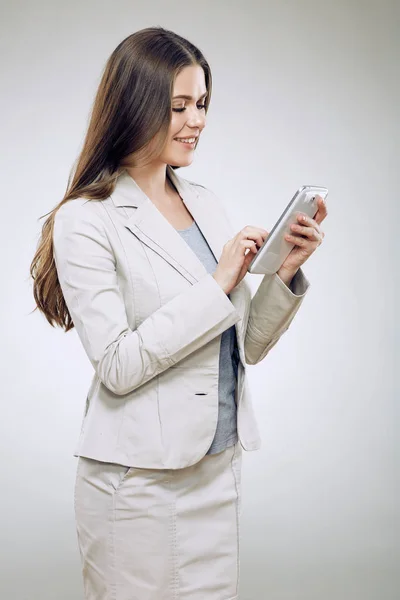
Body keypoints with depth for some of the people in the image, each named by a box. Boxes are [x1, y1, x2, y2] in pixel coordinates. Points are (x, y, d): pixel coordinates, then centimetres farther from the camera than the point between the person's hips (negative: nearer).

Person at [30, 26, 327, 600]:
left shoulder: (208, 204, 7)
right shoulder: (85, 220, -11)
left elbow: (248, 346, 9)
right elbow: (117, 366, -17)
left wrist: (286, 272, -7)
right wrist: (218, 285, -18)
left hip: (219, 467, 6)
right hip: (139, 481, -5)